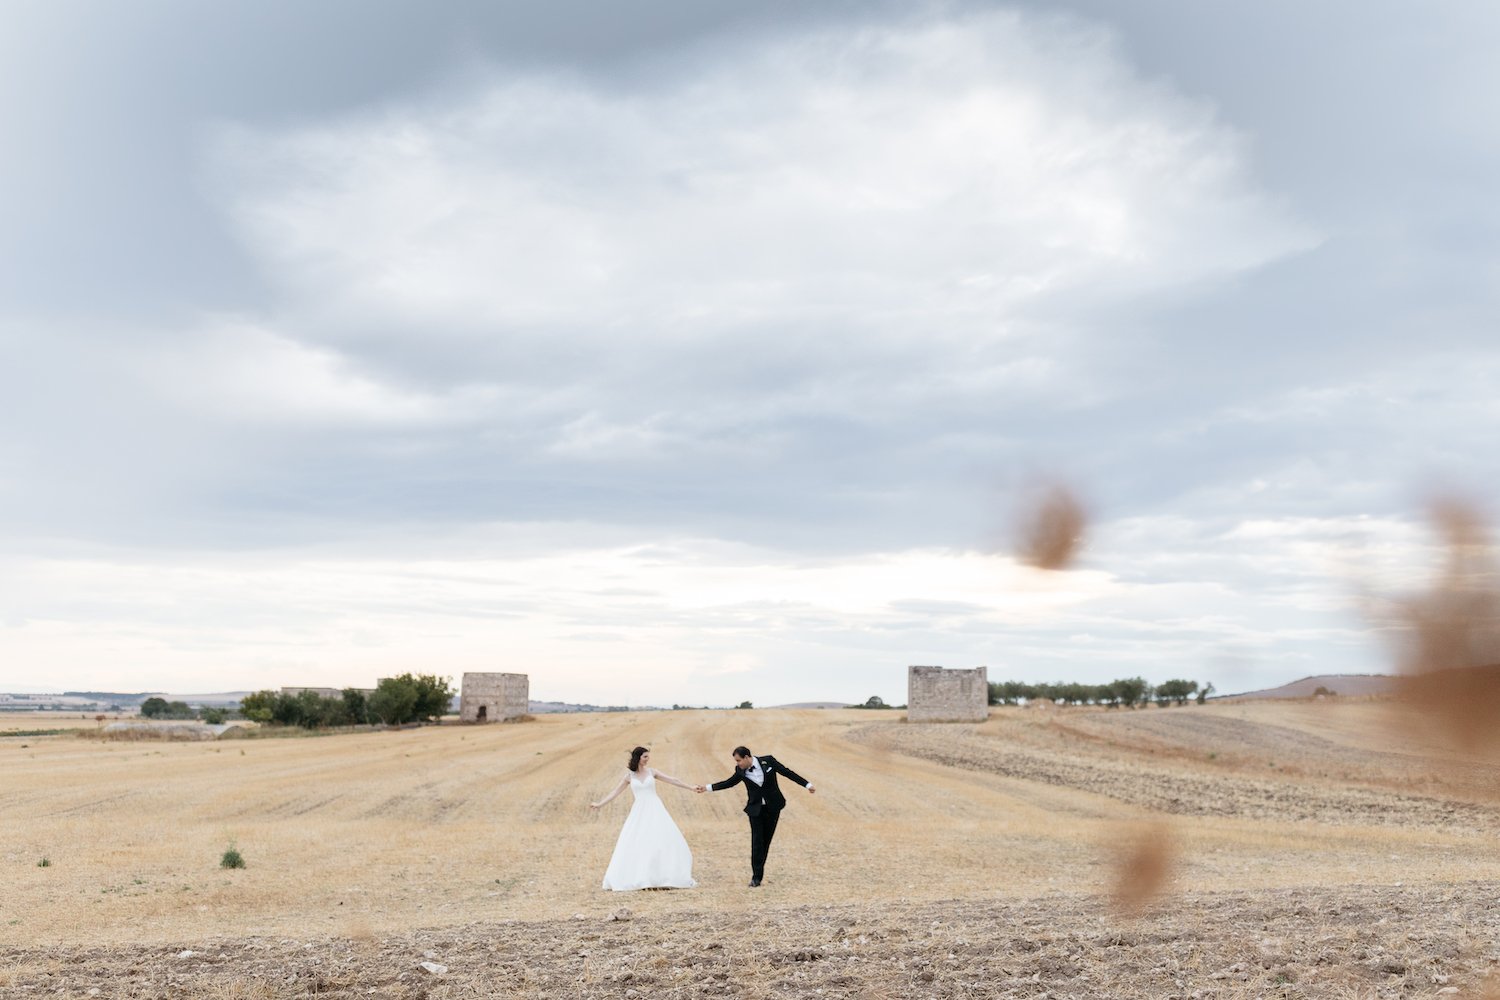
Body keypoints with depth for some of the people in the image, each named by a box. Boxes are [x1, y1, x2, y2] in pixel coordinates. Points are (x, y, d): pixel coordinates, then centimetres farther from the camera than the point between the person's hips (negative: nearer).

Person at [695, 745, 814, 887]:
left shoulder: (768, 761, -13)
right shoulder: (741, 770, -6)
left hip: (772, 807, -1)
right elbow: (730, 782, 8)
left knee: (766, 840, 5)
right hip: (755, 808, 1)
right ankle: (756, 876, -3)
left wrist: (807, 784, -5)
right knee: (757, 841, -7)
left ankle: (759, 870, 20)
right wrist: (707, 787, 3)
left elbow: (787, 772, -7)